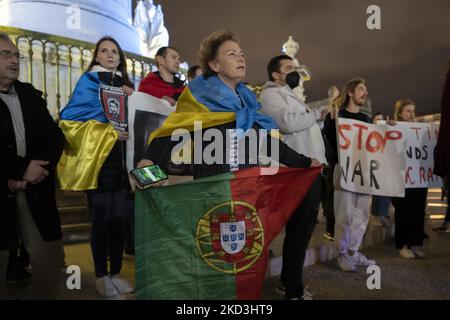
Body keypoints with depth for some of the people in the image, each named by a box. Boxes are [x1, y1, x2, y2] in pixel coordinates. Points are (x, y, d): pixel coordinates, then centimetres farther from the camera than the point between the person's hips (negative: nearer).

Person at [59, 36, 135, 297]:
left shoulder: (127, 84, 16)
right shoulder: (89, 82, 0)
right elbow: (71, 119, -10)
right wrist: (108, 132, -16)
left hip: (122, 159, 5)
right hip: (98, 158, -5)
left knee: (120, 217, 8)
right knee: (102, 218, 2)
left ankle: (116, 272, 22)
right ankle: (101, 275, 18)